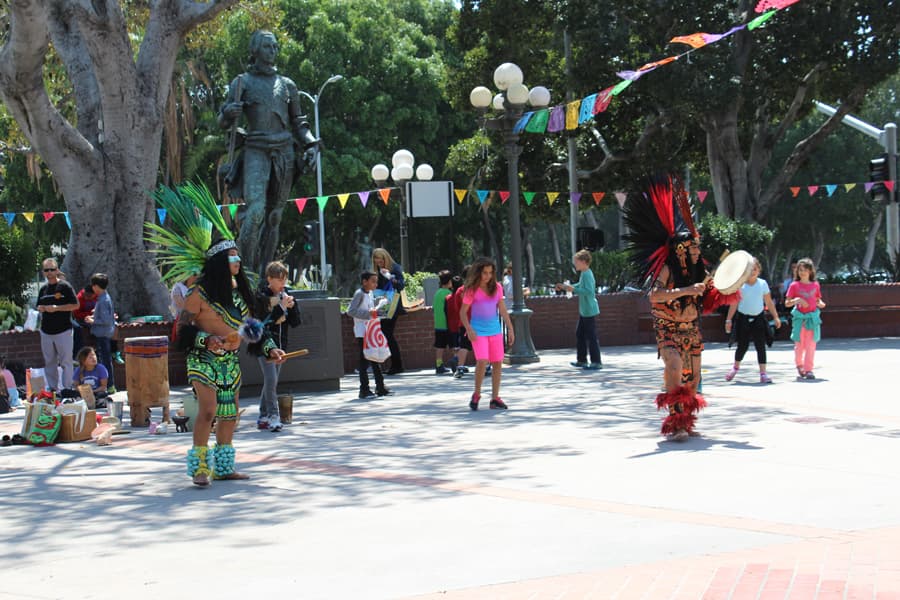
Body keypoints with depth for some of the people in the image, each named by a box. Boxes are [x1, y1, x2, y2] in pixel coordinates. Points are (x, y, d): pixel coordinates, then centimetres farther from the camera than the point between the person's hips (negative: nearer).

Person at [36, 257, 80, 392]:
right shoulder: (43, 288, 14)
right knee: (49, 362, 11)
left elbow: (75, 305, -9)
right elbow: (39, 306, 24)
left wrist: (56, 308, -16)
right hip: (46, 331, 6)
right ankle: (52, 389, 20)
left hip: (63, 331, -6)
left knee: (66, 362, -3)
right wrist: (41, 309, -1)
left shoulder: (65, 286, -5)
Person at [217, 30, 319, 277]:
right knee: (255, 210, -20)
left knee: (274, 215, 4)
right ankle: (246, 270, -16)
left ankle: (264, 272, 9)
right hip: (256, 152, -4)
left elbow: (297, 122, 22)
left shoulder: (286, 85, 16)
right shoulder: (243, 82, 6)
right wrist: (229, 112, -20)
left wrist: (310, 144, 6)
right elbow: (223, 123, 3)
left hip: (284, 152, 4)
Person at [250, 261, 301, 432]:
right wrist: (281, 307, -22)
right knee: (271, 379, -16)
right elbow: (264, 321, -20)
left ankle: (263, 418, 17)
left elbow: (295, 322, 7)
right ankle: (273, 416, -12)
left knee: (271, 381, 10)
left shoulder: (285, 294, 7)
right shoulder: (261, 296, -10)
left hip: (280, 343, 6)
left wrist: (292, 306, -10)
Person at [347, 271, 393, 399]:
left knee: (376, 360, 10)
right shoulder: (359, 294, -12)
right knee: (364, 361, -4)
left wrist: (378, 309, 5)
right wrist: (368, 313, -23)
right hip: (362, 332, -8)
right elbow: (350, 311, -20)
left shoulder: (370, 294, 13)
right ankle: (364, 390, 1)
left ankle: (380, 387, 16)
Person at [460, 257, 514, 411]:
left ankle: (495, 398, 14)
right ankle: (476, 394, 1)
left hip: (495, 330, 5)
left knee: (497, 363, 4)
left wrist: (510, 329, 7)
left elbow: (502, 310, 10)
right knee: (482, 361, -19)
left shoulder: (496, 288, 5)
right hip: (478, 331, -5)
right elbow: (463, 312, -5)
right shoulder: (472, 290, -7)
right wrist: (469, 330, -16)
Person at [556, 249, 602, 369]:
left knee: (591, 336, -6)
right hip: (583, 310, 10)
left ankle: (596, 362, -2)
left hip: (589, 311, -10)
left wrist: (574, 289, -25)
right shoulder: (583, 274, 11)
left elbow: (589, 291, -28)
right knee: (579, 334, 16)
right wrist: (565, 286, 22)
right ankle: (582, 360, 24)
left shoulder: (587, 274, -19)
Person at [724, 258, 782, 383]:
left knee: (760, 345, -4)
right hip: (743, 318, -1)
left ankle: (763, 373, -3)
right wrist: (729, 319, -4)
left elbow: (769, 303, 7)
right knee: (742, 345, 3)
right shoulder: (740, 284, -3)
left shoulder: (763, 284, 3)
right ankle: (736, 367, 29)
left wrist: (776, 317, 3)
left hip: (758, 318, 1)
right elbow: (734, 303, -1)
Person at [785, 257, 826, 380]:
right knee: (799, 344, 2)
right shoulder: (794, 285, 0)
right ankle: (799, 365, 27)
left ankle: (808, 369, 1)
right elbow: (787, 303, 0)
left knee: (811, 345, -3)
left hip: (813, 317, 2)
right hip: (799, 317, -1)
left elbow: (818, 300, 17)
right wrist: (796, 300, -18)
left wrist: (821, 304, -6)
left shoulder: (815, 285, 7)